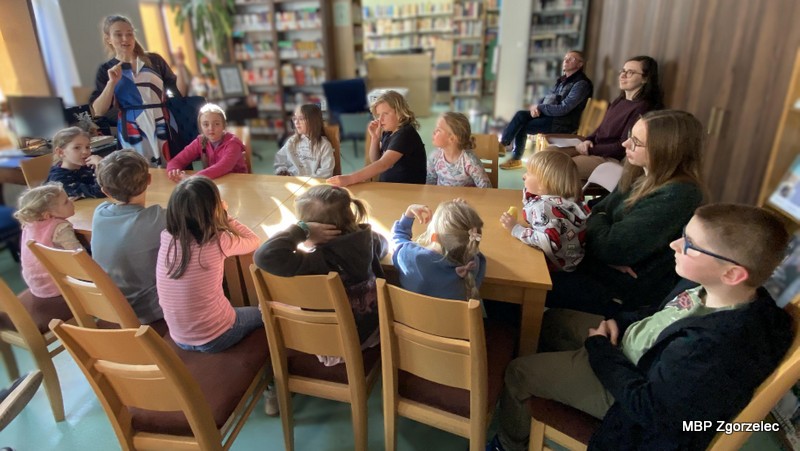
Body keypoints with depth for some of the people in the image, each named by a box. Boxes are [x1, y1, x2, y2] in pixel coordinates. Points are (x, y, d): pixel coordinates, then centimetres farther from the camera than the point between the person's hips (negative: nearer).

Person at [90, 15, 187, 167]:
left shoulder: (154, 60, 7)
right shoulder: (106, 70, 7)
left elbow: (180, 92, 6)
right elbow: (98, 111, 0)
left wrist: (180, 67, -8)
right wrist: (112, 82, -11)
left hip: (164, 127, 1)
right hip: (133, 133, 0)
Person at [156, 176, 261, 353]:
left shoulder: (166, 238, -11)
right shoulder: (218, 242, -24)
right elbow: (253, 241, -3)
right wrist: (224, 216, 6)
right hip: (216, 337, -5)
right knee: (262, 314, 26)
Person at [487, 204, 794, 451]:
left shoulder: (717, 350, -40)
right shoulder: (709, 287, -14)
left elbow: (647, 407, -28)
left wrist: (599, 348, -18)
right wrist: (620, 321, -4)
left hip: (625, 380, -8)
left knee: (517, 373, -3)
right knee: (553, 318, 21)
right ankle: (553, 377, 47)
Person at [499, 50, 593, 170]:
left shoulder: (581, 84, -12)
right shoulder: (562, 80, 15)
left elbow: (563, 109, -20)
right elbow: (548, 98, 16)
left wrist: (539, 107, -13)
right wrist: (536, 107, -8)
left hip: (563, 122, -8)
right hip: (550, 115, 8)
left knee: (521, 126, -19)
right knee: (521, 115, -15)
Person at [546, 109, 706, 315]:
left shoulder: (677, 196, -26)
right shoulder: (642, 173, 2)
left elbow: (610, 248, -28)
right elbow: (599, 210, 7)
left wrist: (596, 221, -7)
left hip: (625, 289, -8)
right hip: (601, 266, 8)